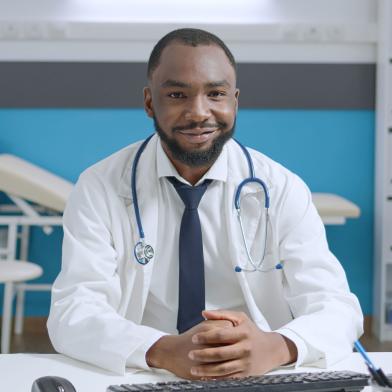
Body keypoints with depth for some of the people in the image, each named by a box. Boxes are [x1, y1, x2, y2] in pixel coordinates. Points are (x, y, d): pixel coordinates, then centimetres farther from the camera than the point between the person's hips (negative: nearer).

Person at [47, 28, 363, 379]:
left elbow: (338, 309, -9)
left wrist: (275, 347, -30)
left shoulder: (283, 191, -2)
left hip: (257, 378, 2)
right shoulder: (99, 189, -3)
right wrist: (163, 350, -31)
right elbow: (73, 313, -12)